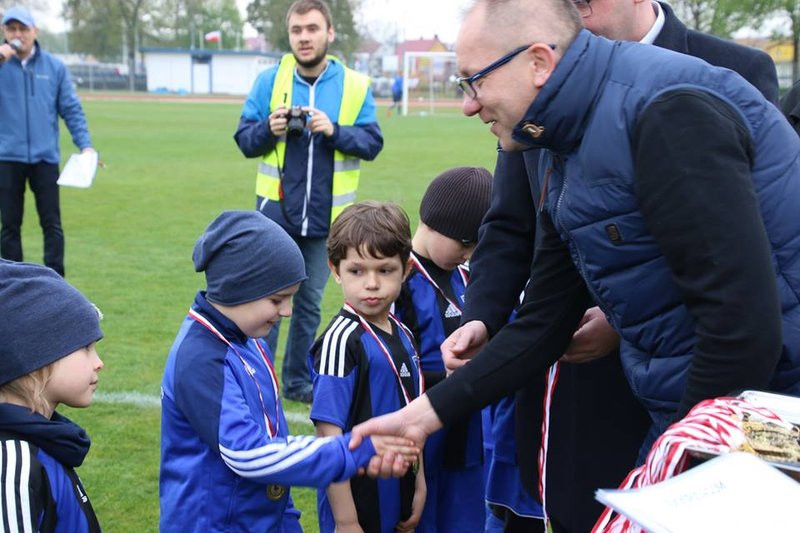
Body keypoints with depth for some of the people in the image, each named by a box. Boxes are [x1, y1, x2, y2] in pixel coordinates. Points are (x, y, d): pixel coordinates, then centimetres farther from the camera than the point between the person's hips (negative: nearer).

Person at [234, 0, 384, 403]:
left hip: (326, 215, 1)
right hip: (276, 209, -1)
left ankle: (298, 380, 25)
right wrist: (268, 129, -20)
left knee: (309, 301, 12)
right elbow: (244, 139, 1)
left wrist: (334, 131, -20)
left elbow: (373, 143, -3)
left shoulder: (355, 85, -1)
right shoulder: (269, 80, -1)